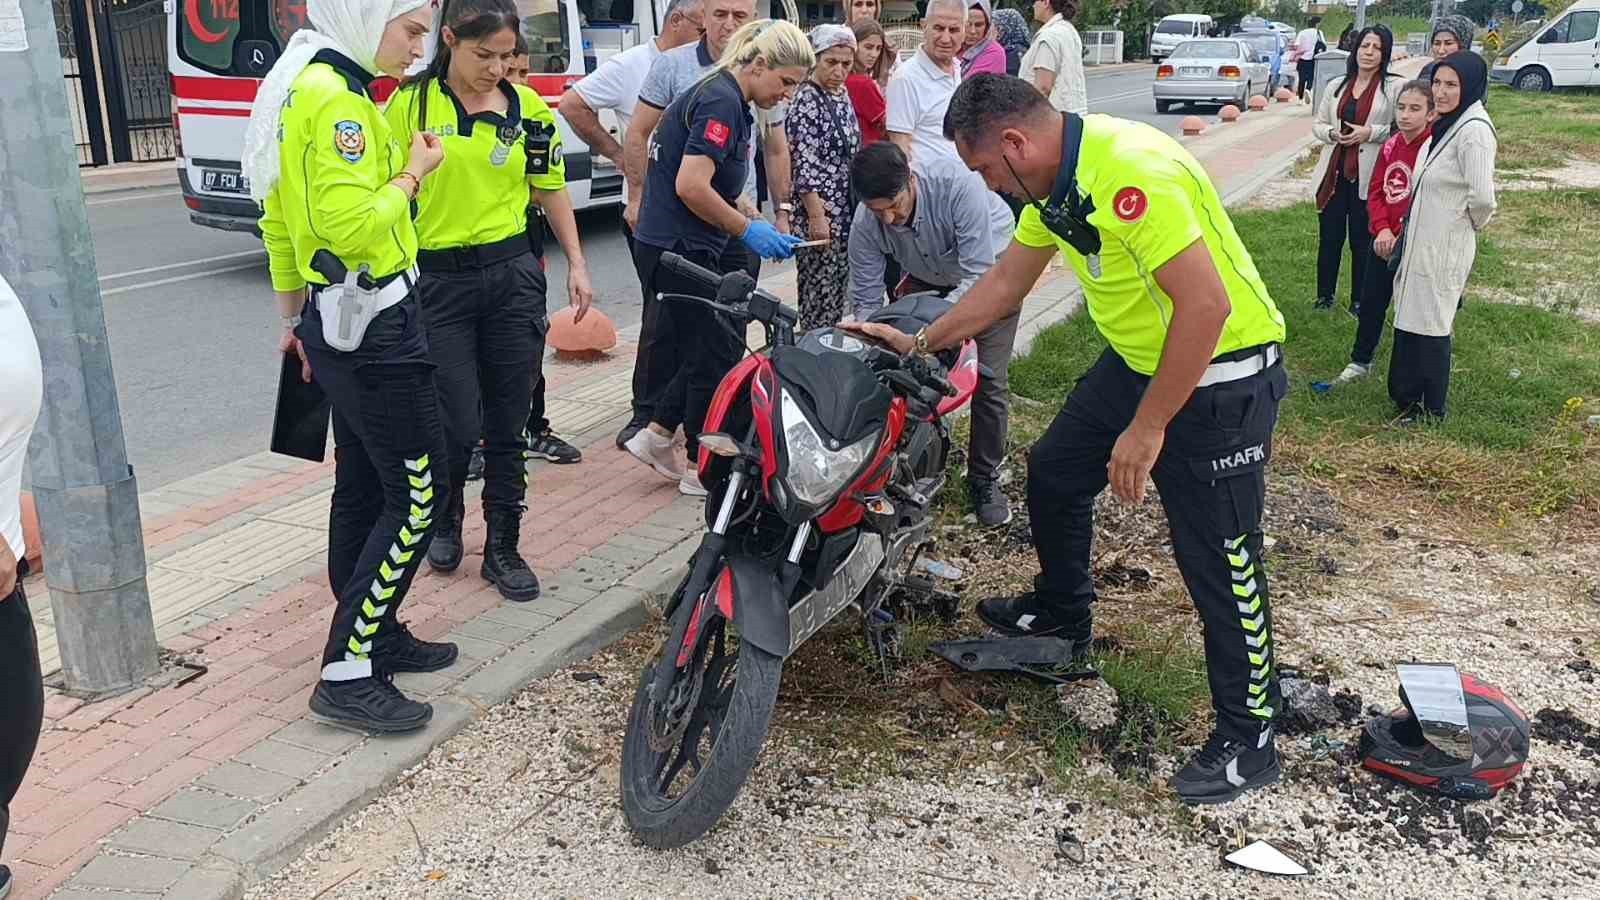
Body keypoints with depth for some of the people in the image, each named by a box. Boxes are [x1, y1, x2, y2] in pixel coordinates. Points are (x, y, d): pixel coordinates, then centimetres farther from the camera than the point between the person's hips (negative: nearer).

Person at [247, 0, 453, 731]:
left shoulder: (300, 87, 14)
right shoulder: (334, 97, -18)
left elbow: (279, 219, 19)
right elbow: (353, 226, -27)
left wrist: (294, 317, 24)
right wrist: (413, 174, -11)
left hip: (337, 322, 10)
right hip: (373, 324, -10)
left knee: (363, 486, 16)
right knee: (418, 491, -7)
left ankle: (373, 636, 27)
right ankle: (347, 673, -3)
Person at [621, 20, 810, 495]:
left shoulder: (726, 98, 15)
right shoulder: (721, 101, -16)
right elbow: (691, 187, -24)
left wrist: (755, 222, 10)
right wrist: (747, 229, -15)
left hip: (682, 246, 10)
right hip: (678, 249, -10)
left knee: (724, 346, 15)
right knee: (714, 355, 1)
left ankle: (656, 435, 21)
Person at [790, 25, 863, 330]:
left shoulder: (842, 94, 12)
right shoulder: (806, 101, -13)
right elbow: (803, 166, -17)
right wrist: (816, 216, -20)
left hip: (846, 211, 8)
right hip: (819, 212, -8)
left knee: (838, 289, 12)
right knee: (820, 293, -4)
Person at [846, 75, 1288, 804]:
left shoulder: (1130, 170, -28)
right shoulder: (1052, 178, 2)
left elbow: (1205, 304, -30)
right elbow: (1003, 284, 15)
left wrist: (1147, 428, -24)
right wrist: (918, 345, 17)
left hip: (1220, 377, -9)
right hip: (1138, 360, 9)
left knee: (1218, 560, -2)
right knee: (1054, 471, 19)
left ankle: (1248, 739, 14)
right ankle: (1061, 612, 43)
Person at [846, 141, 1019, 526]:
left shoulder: (956, 183, -40)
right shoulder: (866, 224, -26)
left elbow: (977, 276, -38)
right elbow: (866, 301, -17)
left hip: (991, 265, -3)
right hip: (927, 277, 4)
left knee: (988, 380, -10)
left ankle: (985, 480, 5)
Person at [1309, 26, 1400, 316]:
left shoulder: (1394, 87, -4)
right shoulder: (1336, 85, 10)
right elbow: (1317, 124, 13)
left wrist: (1370, 132, -17)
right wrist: (1332, 133, -8)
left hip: (1368, 176, -4)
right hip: (1333, 172, 4)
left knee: (1362, 240, 5)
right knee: (1329, 237, 9)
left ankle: (1359, 301, 18)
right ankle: (1324, 296, 24)